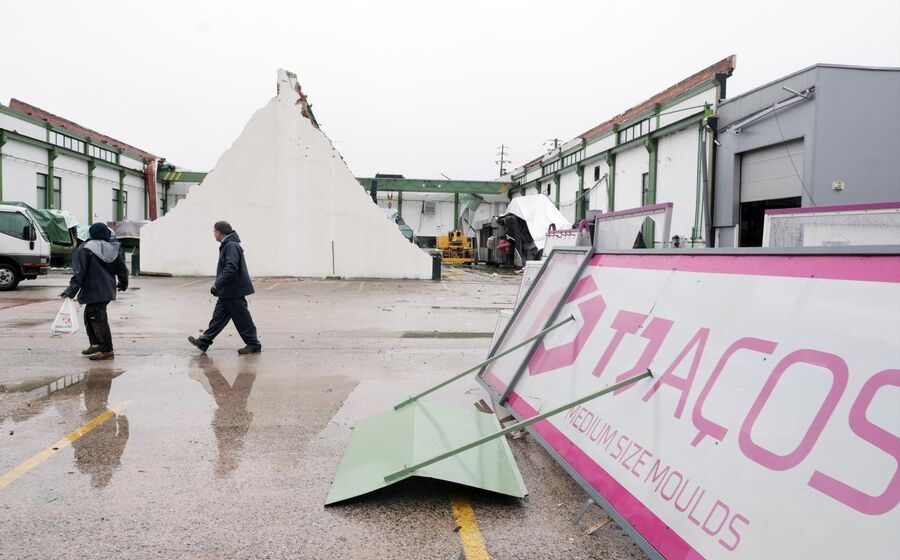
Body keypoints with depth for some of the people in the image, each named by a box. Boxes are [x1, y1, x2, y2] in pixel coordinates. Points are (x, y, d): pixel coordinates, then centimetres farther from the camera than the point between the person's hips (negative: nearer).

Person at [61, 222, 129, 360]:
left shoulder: (84, 250, -8)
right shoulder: (113, 249, 9)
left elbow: (79, 273, -15)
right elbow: (122, 269, 16)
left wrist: (71, 290, -15)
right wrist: (123, 284, 32)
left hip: (94, 292, -7)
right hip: (108, 290, 7)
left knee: (98, 319, -5)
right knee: (89, 315, 21)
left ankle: (107, 350, -5)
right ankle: (96, 344, 27)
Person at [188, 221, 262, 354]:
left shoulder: (231, 246, -18)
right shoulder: (227, 245, 15)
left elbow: (231, 268, -28)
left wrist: (217, 284, -24)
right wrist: (218, 285, 21)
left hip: (234, 291, -10)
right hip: (227, 291, 10)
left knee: (242, 319, -2)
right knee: (219, 316, 13)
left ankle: (254, 345, 7)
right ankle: (203, 342, 19)